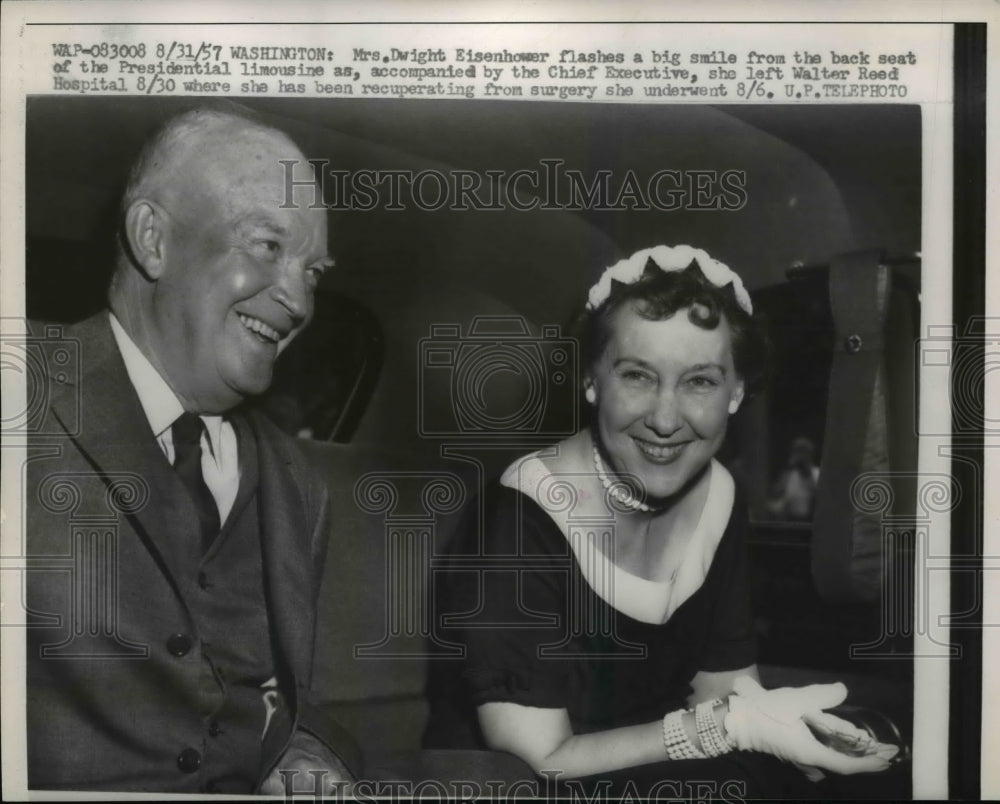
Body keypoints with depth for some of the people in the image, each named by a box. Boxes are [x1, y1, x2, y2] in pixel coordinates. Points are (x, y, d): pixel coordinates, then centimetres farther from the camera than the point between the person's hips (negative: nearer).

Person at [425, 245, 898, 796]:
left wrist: (766, 714, -19)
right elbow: (537, 761, -21)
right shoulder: (522, 521, -24)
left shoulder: (717, 497, -3)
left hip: (649, 771, 7)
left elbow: (720, 678, 3)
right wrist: (730, 724, -27)